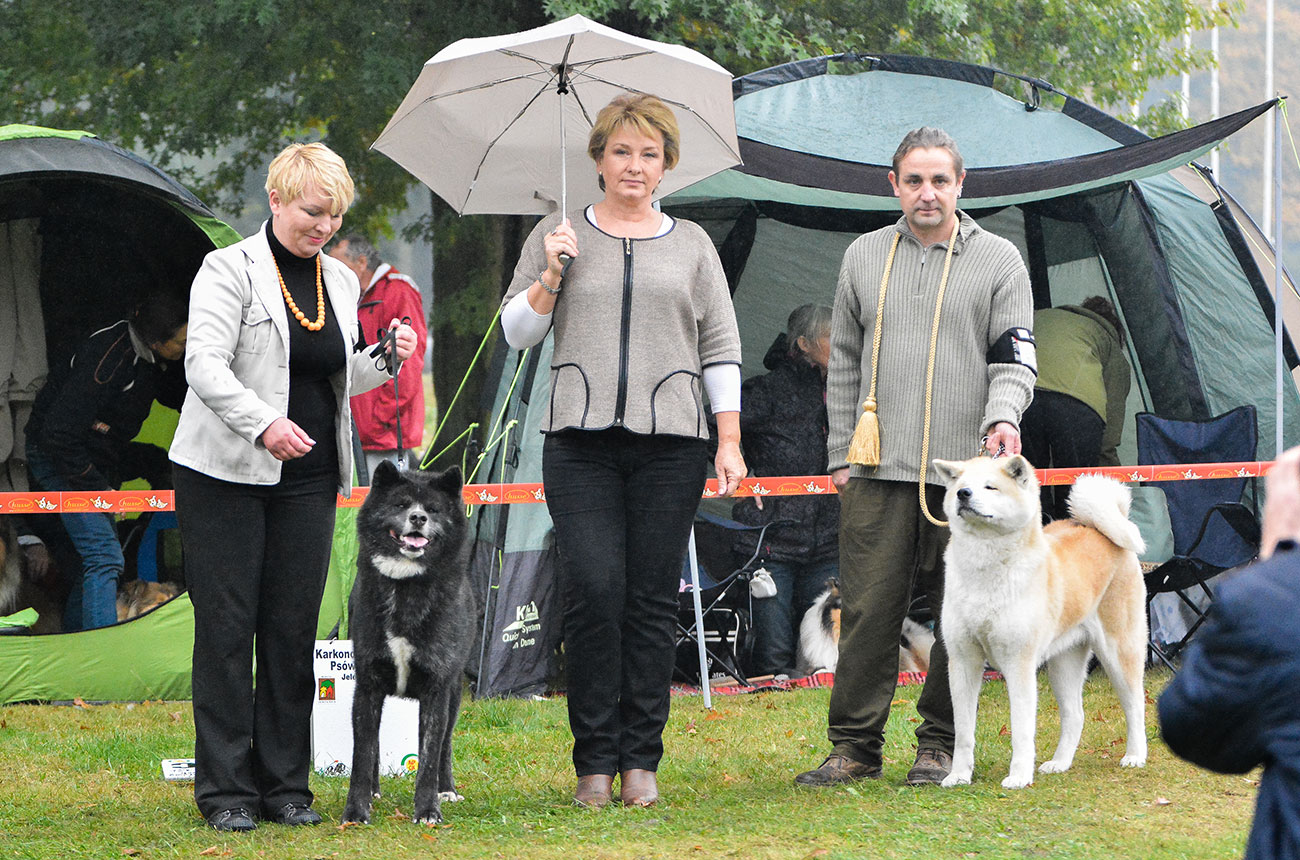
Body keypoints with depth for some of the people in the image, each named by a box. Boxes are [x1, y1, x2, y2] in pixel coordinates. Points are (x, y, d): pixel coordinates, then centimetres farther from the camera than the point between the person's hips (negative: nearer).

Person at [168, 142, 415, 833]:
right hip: (225, 475, -5)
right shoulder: (230, 269, -7)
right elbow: (205, 365, -18)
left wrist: (386, 361, 2)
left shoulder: (341, 282, 13)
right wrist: (263, 423, -33)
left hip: (308, 479, 5)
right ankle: (225, 789, 1)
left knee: (294, 628, 4)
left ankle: (286, 783, 11)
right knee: (227, 626, -3)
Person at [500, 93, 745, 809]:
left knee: (653, 601, -2)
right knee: (592, 591, -11)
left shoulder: (691, 245, 15)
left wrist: (730, 441, 5)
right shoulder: (557, 237, 13)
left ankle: (640, 761, 5)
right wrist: (551, 277, -4)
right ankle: (594, 762, -3)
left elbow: (721, 348, 13)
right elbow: (517, 333, 12)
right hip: (580, 438, -1)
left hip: (670, 438, 1)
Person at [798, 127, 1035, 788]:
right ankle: (855, 746, 5)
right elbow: (844, 362, 17)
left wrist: (1002, 416, -19)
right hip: (878, 471, 2)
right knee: (868, 611, -2)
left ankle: (939, 744, 11)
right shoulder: (864, 256, 13)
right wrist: (841, 453, 11)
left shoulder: (999, 261, 6)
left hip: (964, 471, -1)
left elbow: (1013, 358, 2)